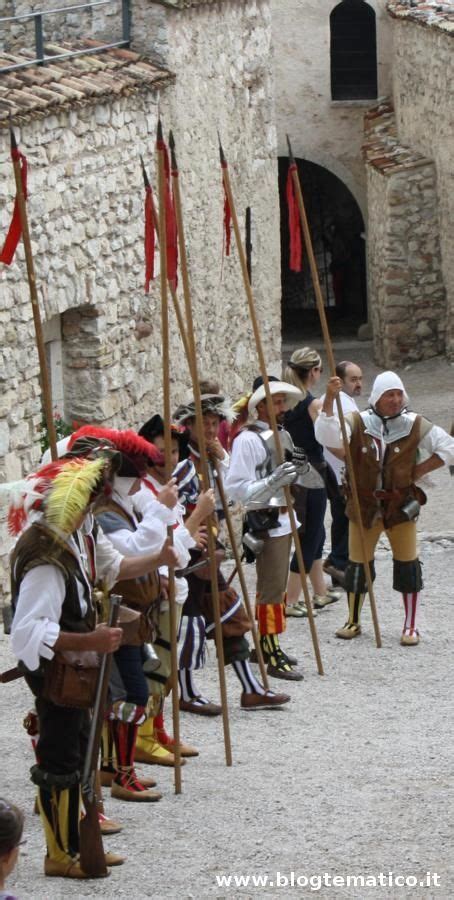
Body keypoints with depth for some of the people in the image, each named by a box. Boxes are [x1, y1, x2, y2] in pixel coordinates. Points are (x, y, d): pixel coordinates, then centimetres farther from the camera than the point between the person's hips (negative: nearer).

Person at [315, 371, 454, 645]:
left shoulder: (416, 425, -3)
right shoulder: (358, 423, -5)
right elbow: (327, 436, -21)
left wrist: (421, 470, -5)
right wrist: (330, 399, -30)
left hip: (401, 506, 0)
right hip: (364, 506, 0)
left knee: (407, 565, -1)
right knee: (358, 565, 8)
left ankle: (411, 627, 10)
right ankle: (353, 621, 24)